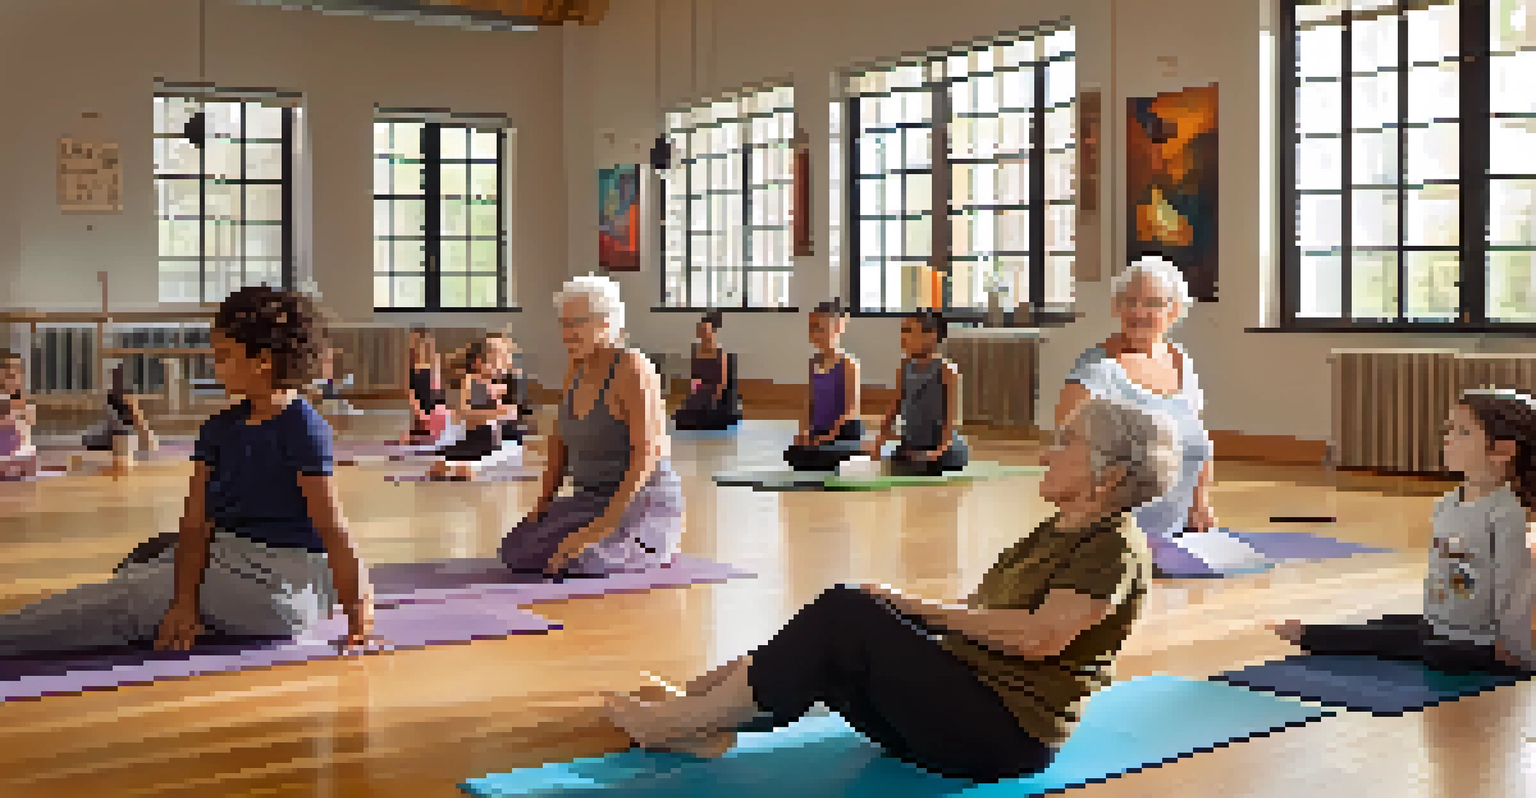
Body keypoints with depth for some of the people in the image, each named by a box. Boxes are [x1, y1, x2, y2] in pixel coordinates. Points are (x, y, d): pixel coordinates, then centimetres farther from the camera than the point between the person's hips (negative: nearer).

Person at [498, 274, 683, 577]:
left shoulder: (632, 369, -19)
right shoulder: (578, 367, 7)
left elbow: (647, 455, -26)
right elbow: (561, 441, 16)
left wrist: (599, 528, -30)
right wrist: (543, 504, 2)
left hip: (641, 509, -8)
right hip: (594, 502, 8)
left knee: (566, 568, -30)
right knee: (515, 553, -11)